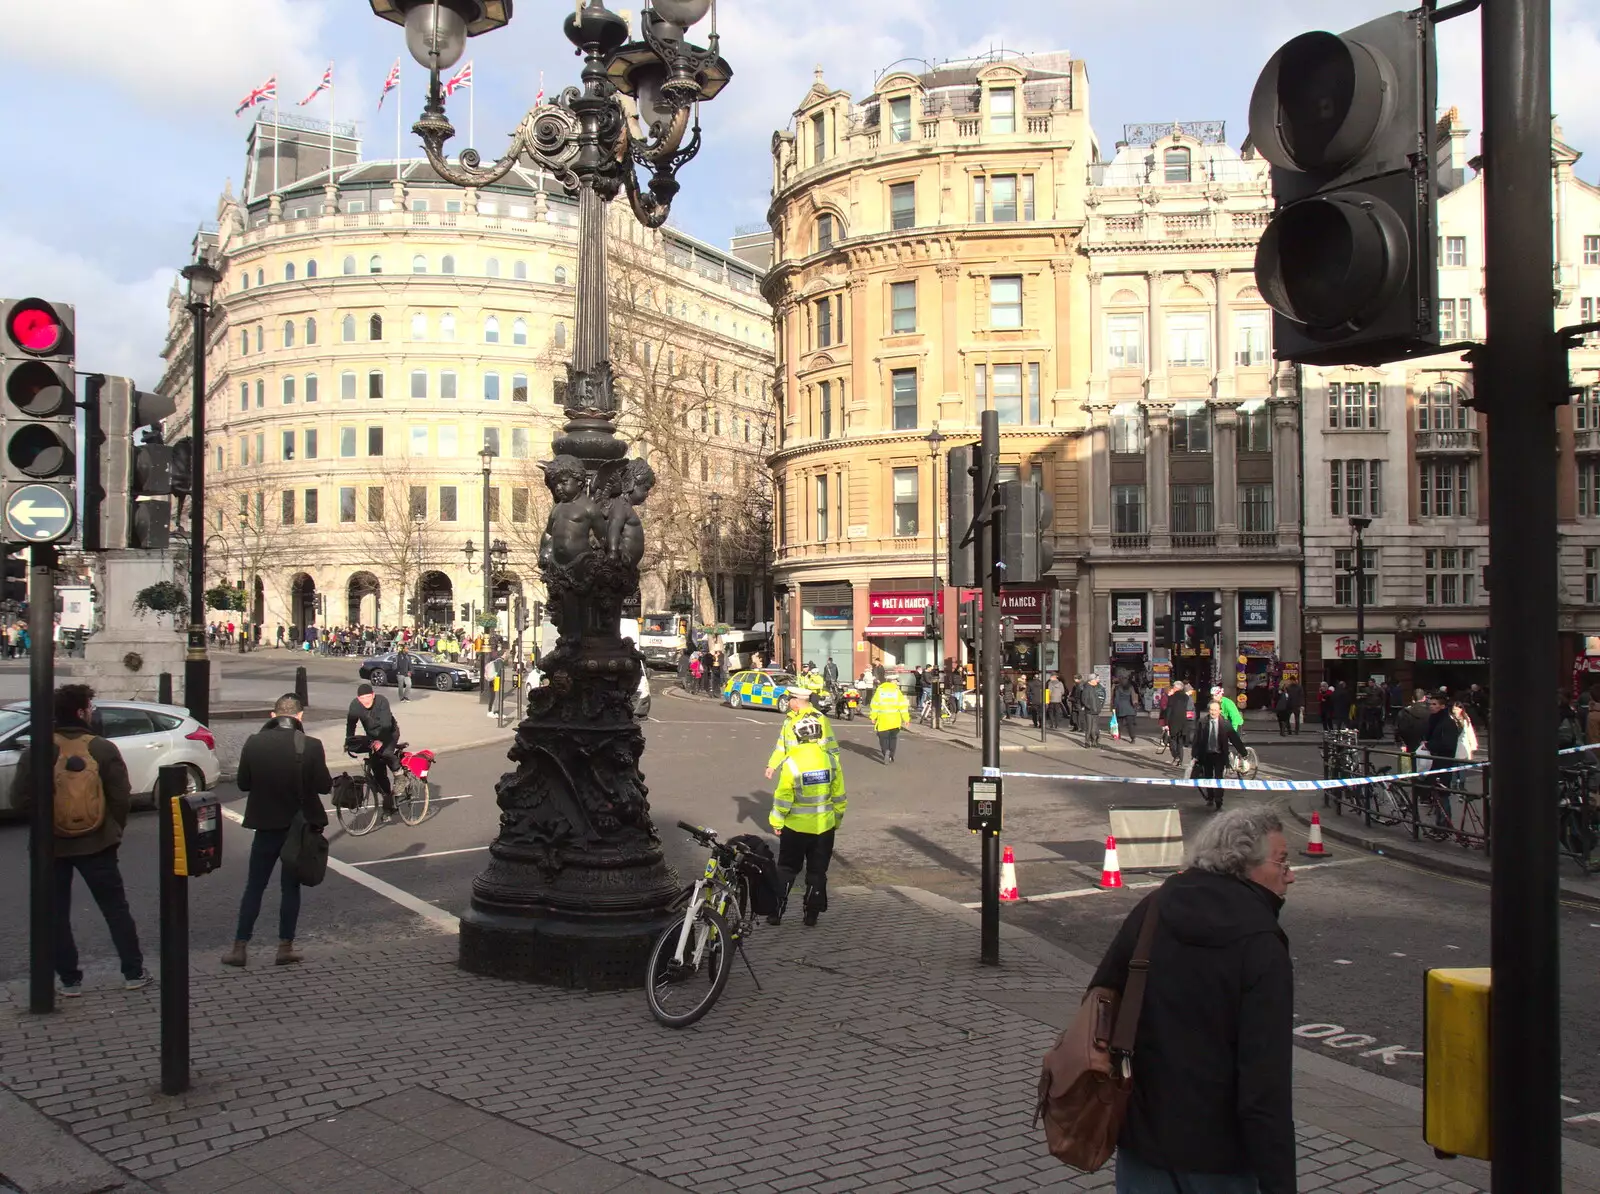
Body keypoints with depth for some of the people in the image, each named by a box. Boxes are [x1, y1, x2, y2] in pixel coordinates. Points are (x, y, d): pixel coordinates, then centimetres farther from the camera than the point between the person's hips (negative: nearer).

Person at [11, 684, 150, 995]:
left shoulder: (35, 753, -8)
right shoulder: (103, 750, -9)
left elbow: (19, 801, -7)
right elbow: (122, 798, -9)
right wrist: (114, 829, 8)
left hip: (50, 846, 0)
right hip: (96, 844, 0)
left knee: (56, 914, 12)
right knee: (116, 909, 12)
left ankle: (69, 980, 15)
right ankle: (133, 973, 15)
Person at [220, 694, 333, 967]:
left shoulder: (254, 742, -8)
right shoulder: (311, 745, -13)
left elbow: (243, 783, -1)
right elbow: (324, 786, -10)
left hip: (266, 825, 1)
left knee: (254, 886, 12)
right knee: (290, 887, 10)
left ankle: (239, 947, 13)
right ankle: (285, 947, 12)